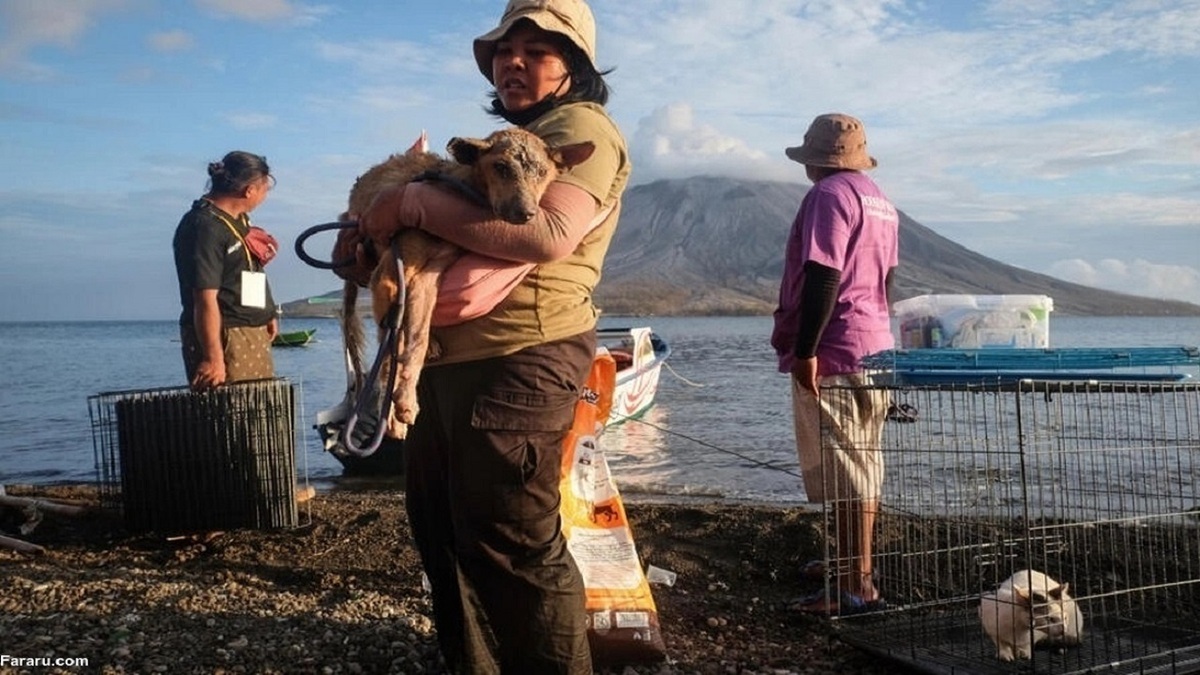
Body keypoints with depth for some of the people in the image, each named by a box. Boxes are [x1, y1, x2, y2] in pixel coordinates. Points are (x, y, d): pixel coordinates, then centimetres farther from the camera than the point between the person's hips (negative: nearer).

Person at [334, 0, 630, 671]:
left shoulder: (582, 128, -6)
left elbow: (549, 236, -25)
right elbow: (460, 226, 26)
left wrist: (416, 201, -19)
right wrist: (375, 236, 6)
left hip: (519, 362, -10)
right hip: (450, 360, 10)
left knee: (514, 549, -4)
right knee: (442, 534, 18)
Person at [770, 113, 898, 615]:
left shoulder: (829, 195, -12)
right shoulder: (879, 200, 18)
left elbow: (823, 276, -21)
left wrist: (805, 349, -21)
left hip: (833, 352, -10)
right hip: (874, 346, 10)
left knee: (842, 470, -7)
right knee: (863, 463, 16)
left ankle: (855, 586, -3)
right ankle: (854, 566, 28)